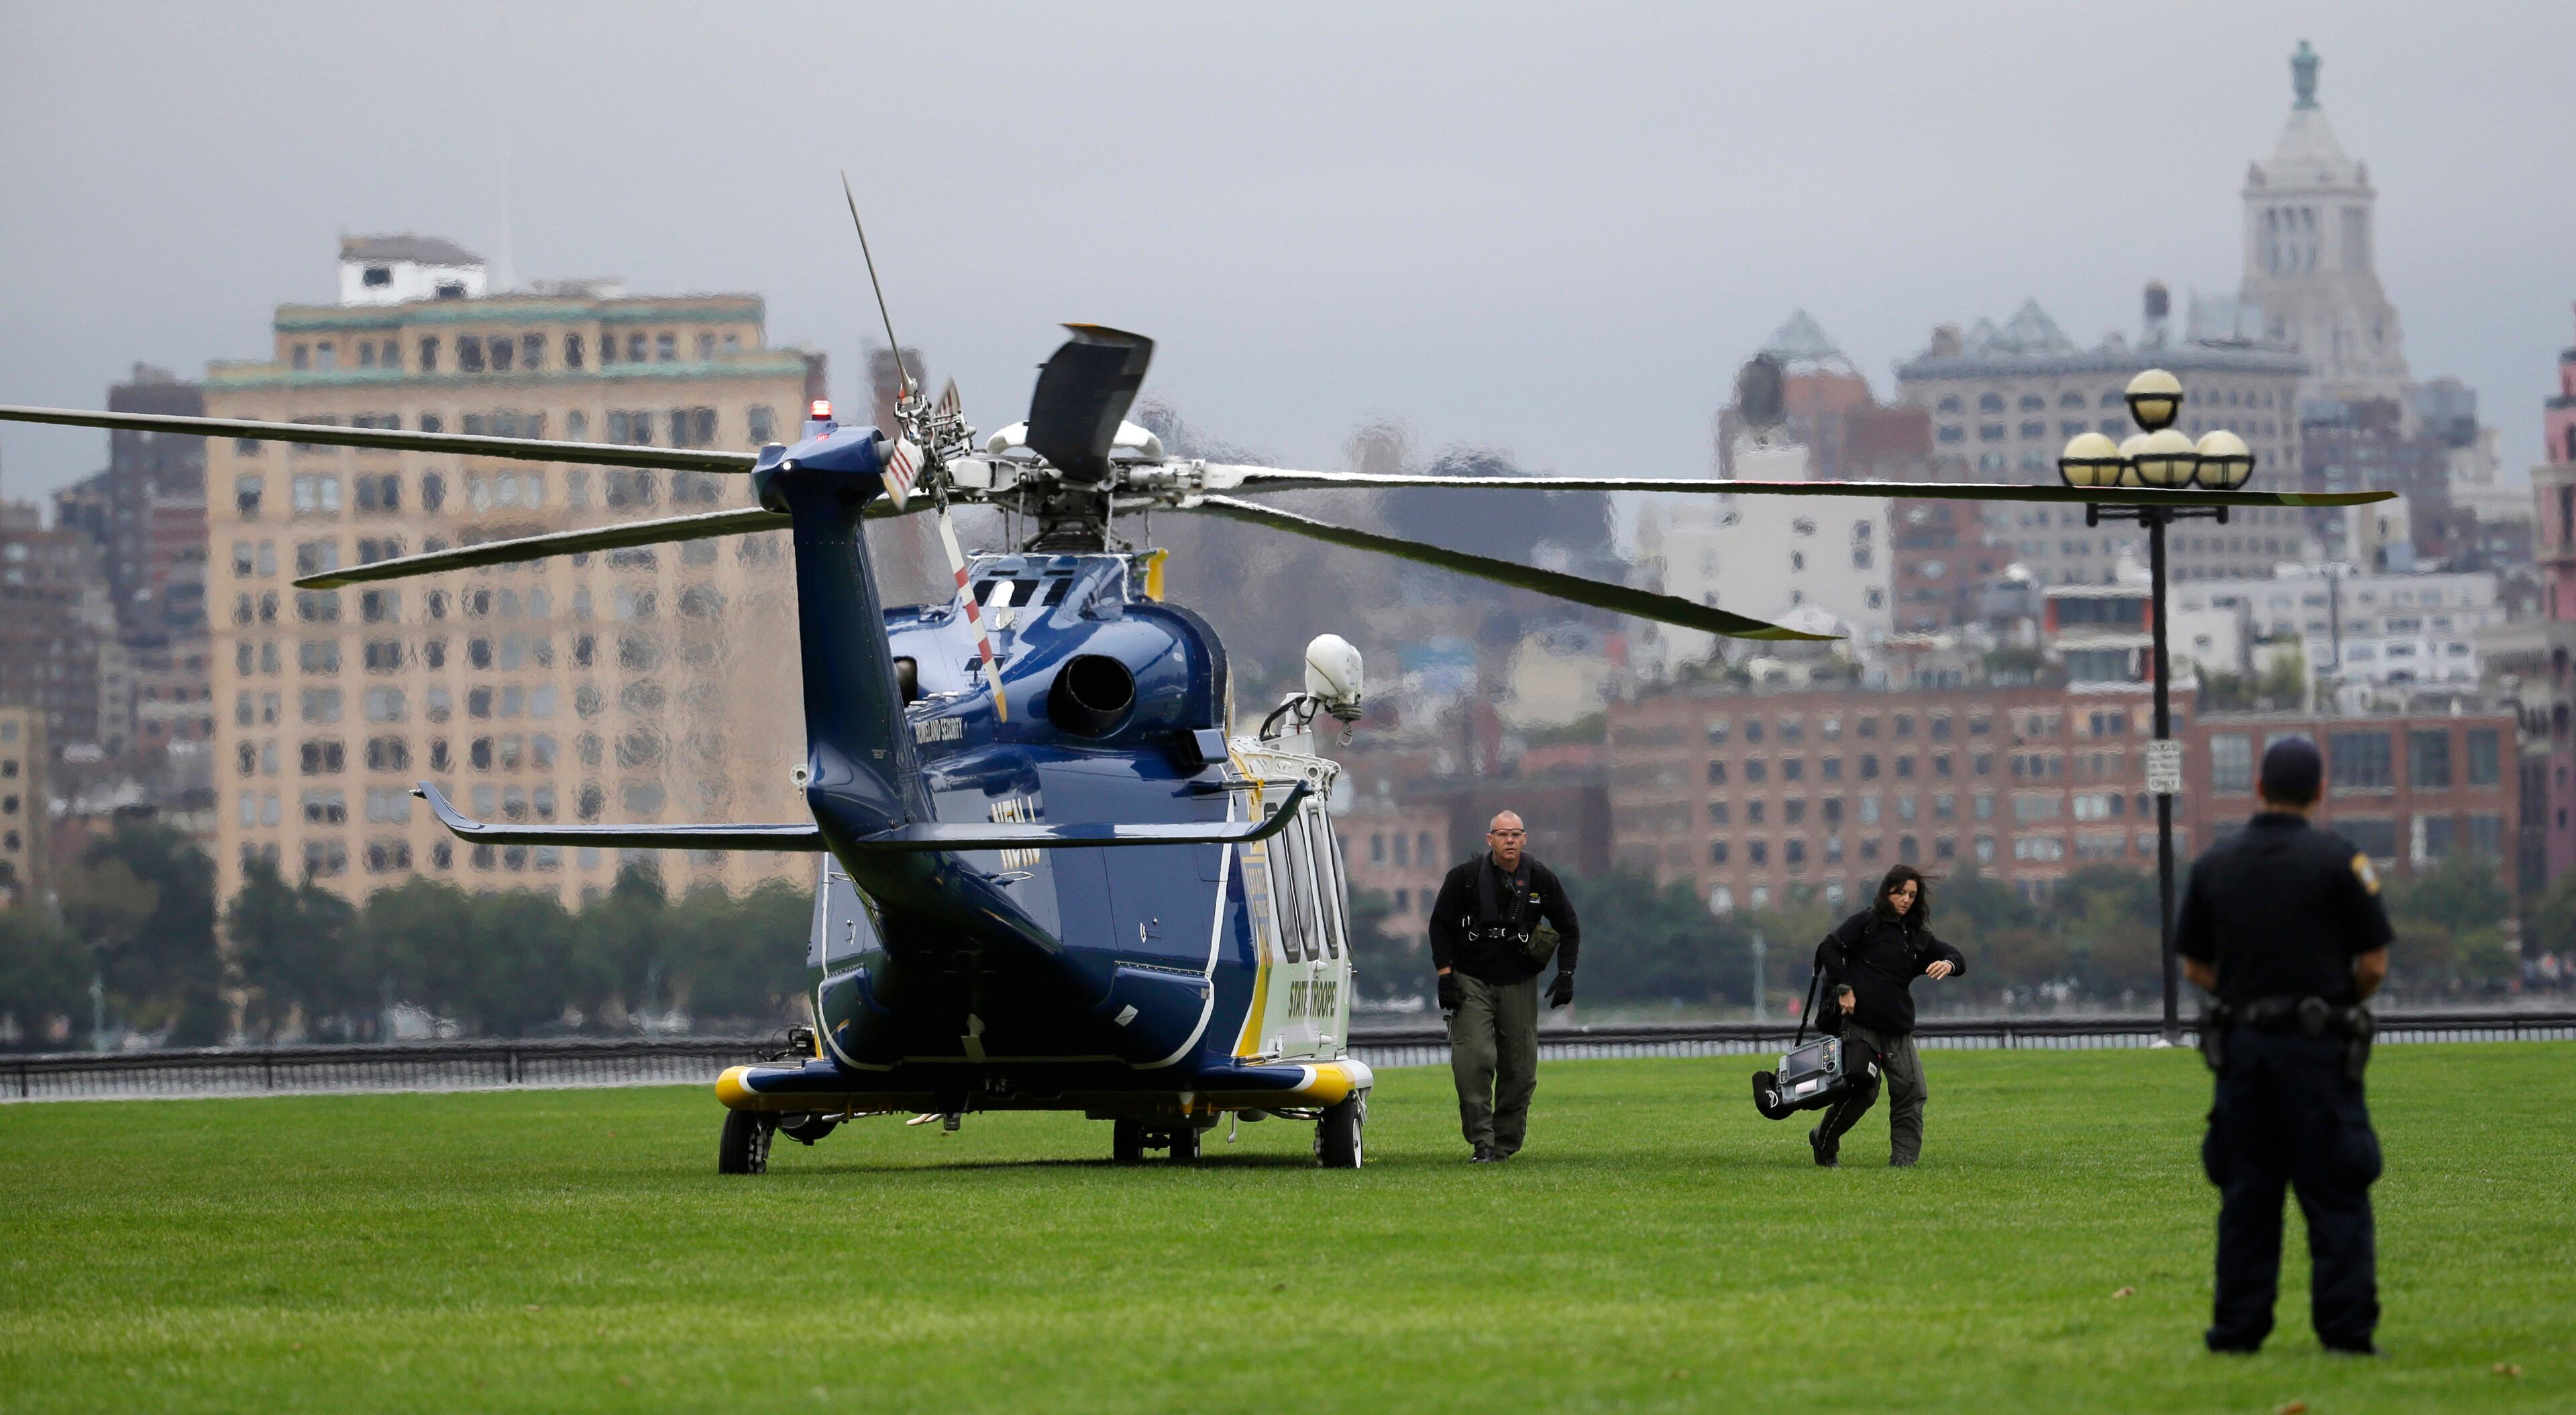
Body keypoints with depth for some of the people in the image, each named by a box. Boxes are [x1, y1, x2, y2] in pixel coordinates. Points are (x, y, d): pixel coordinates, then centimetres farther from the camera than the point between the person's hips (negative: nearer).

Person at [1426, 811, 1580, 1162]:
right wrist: (1446, 976, -6)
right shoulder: (1465, 878, -5)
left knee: (1520, 1069, 1)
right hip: (1471, 982, -2)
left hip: (1519, 985, 2)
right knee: (1474, 1060, -16)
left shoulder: (1541, 880, 0)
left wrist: (1566, 975, -1)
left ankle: (1506, 1143, 14)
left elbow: (1569, 928, 11)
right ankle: (1482, 1142, -14)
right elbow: (1440, 925, 3)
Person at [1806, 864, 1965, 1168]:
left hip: (1898, 1029, 6)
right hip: (1860, 1025, -6)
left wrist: (1949, 963, -9)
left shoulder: (1917, 935, 16)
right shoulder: (1866, 923, -1)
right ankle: (1824, 1143, 14)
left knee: (1911, 1091, -5)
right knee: (1862, 1090, -8)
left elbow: (1957, 959, 16)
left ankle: (1904, 1160, -2)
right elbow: (1829, 949, -9)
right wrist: (1843, 989, -14)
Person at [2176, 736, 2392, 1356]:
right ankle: (2345, 1329, -3)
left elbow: (2194, 966, 10)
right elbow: (2374, 963, -7)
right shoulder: (2337, 861, -7)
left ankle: (2238, 1329, 9)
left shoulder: (2214, 864, 6)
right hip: (2317, 1049, -4)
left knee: (2245, 1195, 9)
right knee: (2335, 1197, 0)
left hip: (2241, 1043, 4)